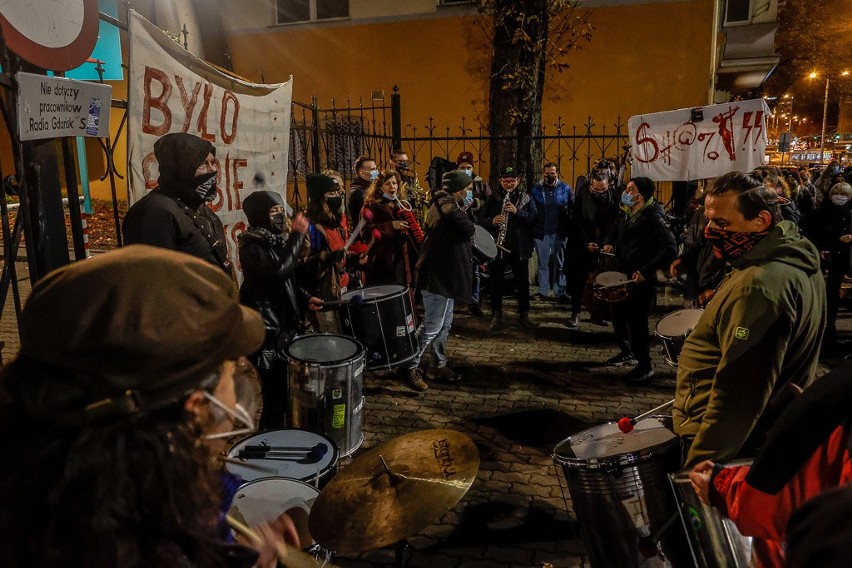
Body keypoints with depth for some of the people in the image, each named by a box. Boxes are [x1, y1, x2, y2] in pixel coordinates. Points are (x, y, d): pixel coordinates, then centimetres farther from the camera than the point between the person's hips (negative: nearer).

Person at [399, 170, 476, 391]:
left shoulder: (442, 204, 14)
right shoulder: (449, 208, -18)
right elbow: (469, 231, -21)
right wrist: (464, 215, -5)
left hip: (441, 272, 11)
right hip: (438, 275, -11)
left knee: (445, 323, 17)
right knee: (432, 326, -4)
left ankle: (440, 365, 27)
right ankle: (410, 367, 5)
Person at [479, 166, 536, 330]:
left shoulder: (525, 197, 3)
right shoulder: (493, 198, 5)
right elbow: (482, 219, 2)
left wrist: (517, 211, -22)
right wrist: (492, 221, -19)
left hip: (520, 247, 0)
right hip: (497, 246, 0)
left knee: (523, 282, 7)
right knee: (495, 282, 6)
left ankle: (524, 315, 21)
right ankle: (496, 315, 19)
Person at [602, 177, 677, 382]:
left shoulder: (653, 218, -18)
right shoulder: (626, 214, 8)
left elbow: (670, 249, -24)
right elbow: (617, 228, 30)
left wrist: (646, 271, -27)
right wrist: (609, 242, 9)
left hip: (642, 280, -8)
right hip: (623, 274, 8)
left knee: (637, 321, -4)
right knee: (618, 315, 17)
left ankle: (645, 367, 11)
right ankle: (627, 351, 39)